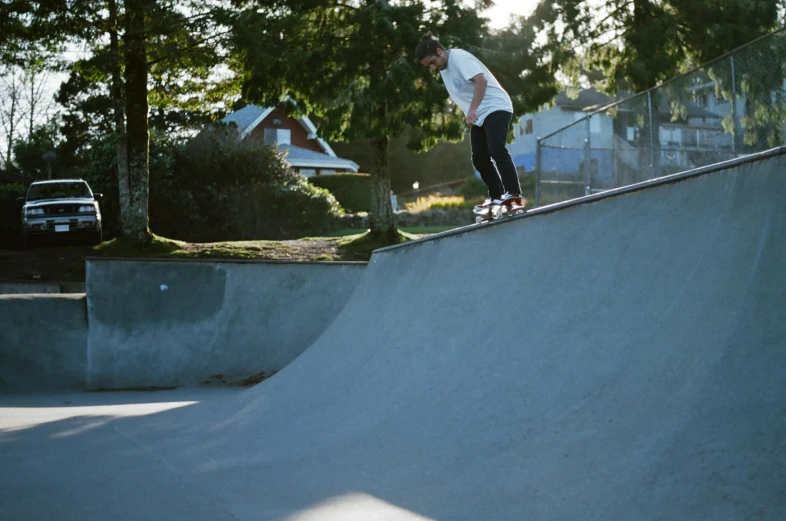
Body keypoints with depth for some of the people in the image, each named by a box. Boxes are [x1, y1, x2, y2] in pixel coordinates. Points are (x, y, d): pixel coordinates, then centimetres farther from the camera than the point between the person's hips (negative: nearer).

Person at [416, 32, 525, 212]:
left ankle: (514, 194, -32)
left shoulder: (459, 57, -16)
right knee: (479, 158, 3)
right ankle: (496, 197, 8)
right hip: (478, 116, 10)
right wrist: (471, 114, 17)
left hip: (495, 108, -10)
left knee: (497, 150, -24)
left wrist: (473, 109, -38)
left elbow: (481, 80, -29)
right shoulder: (443, 68, 12)